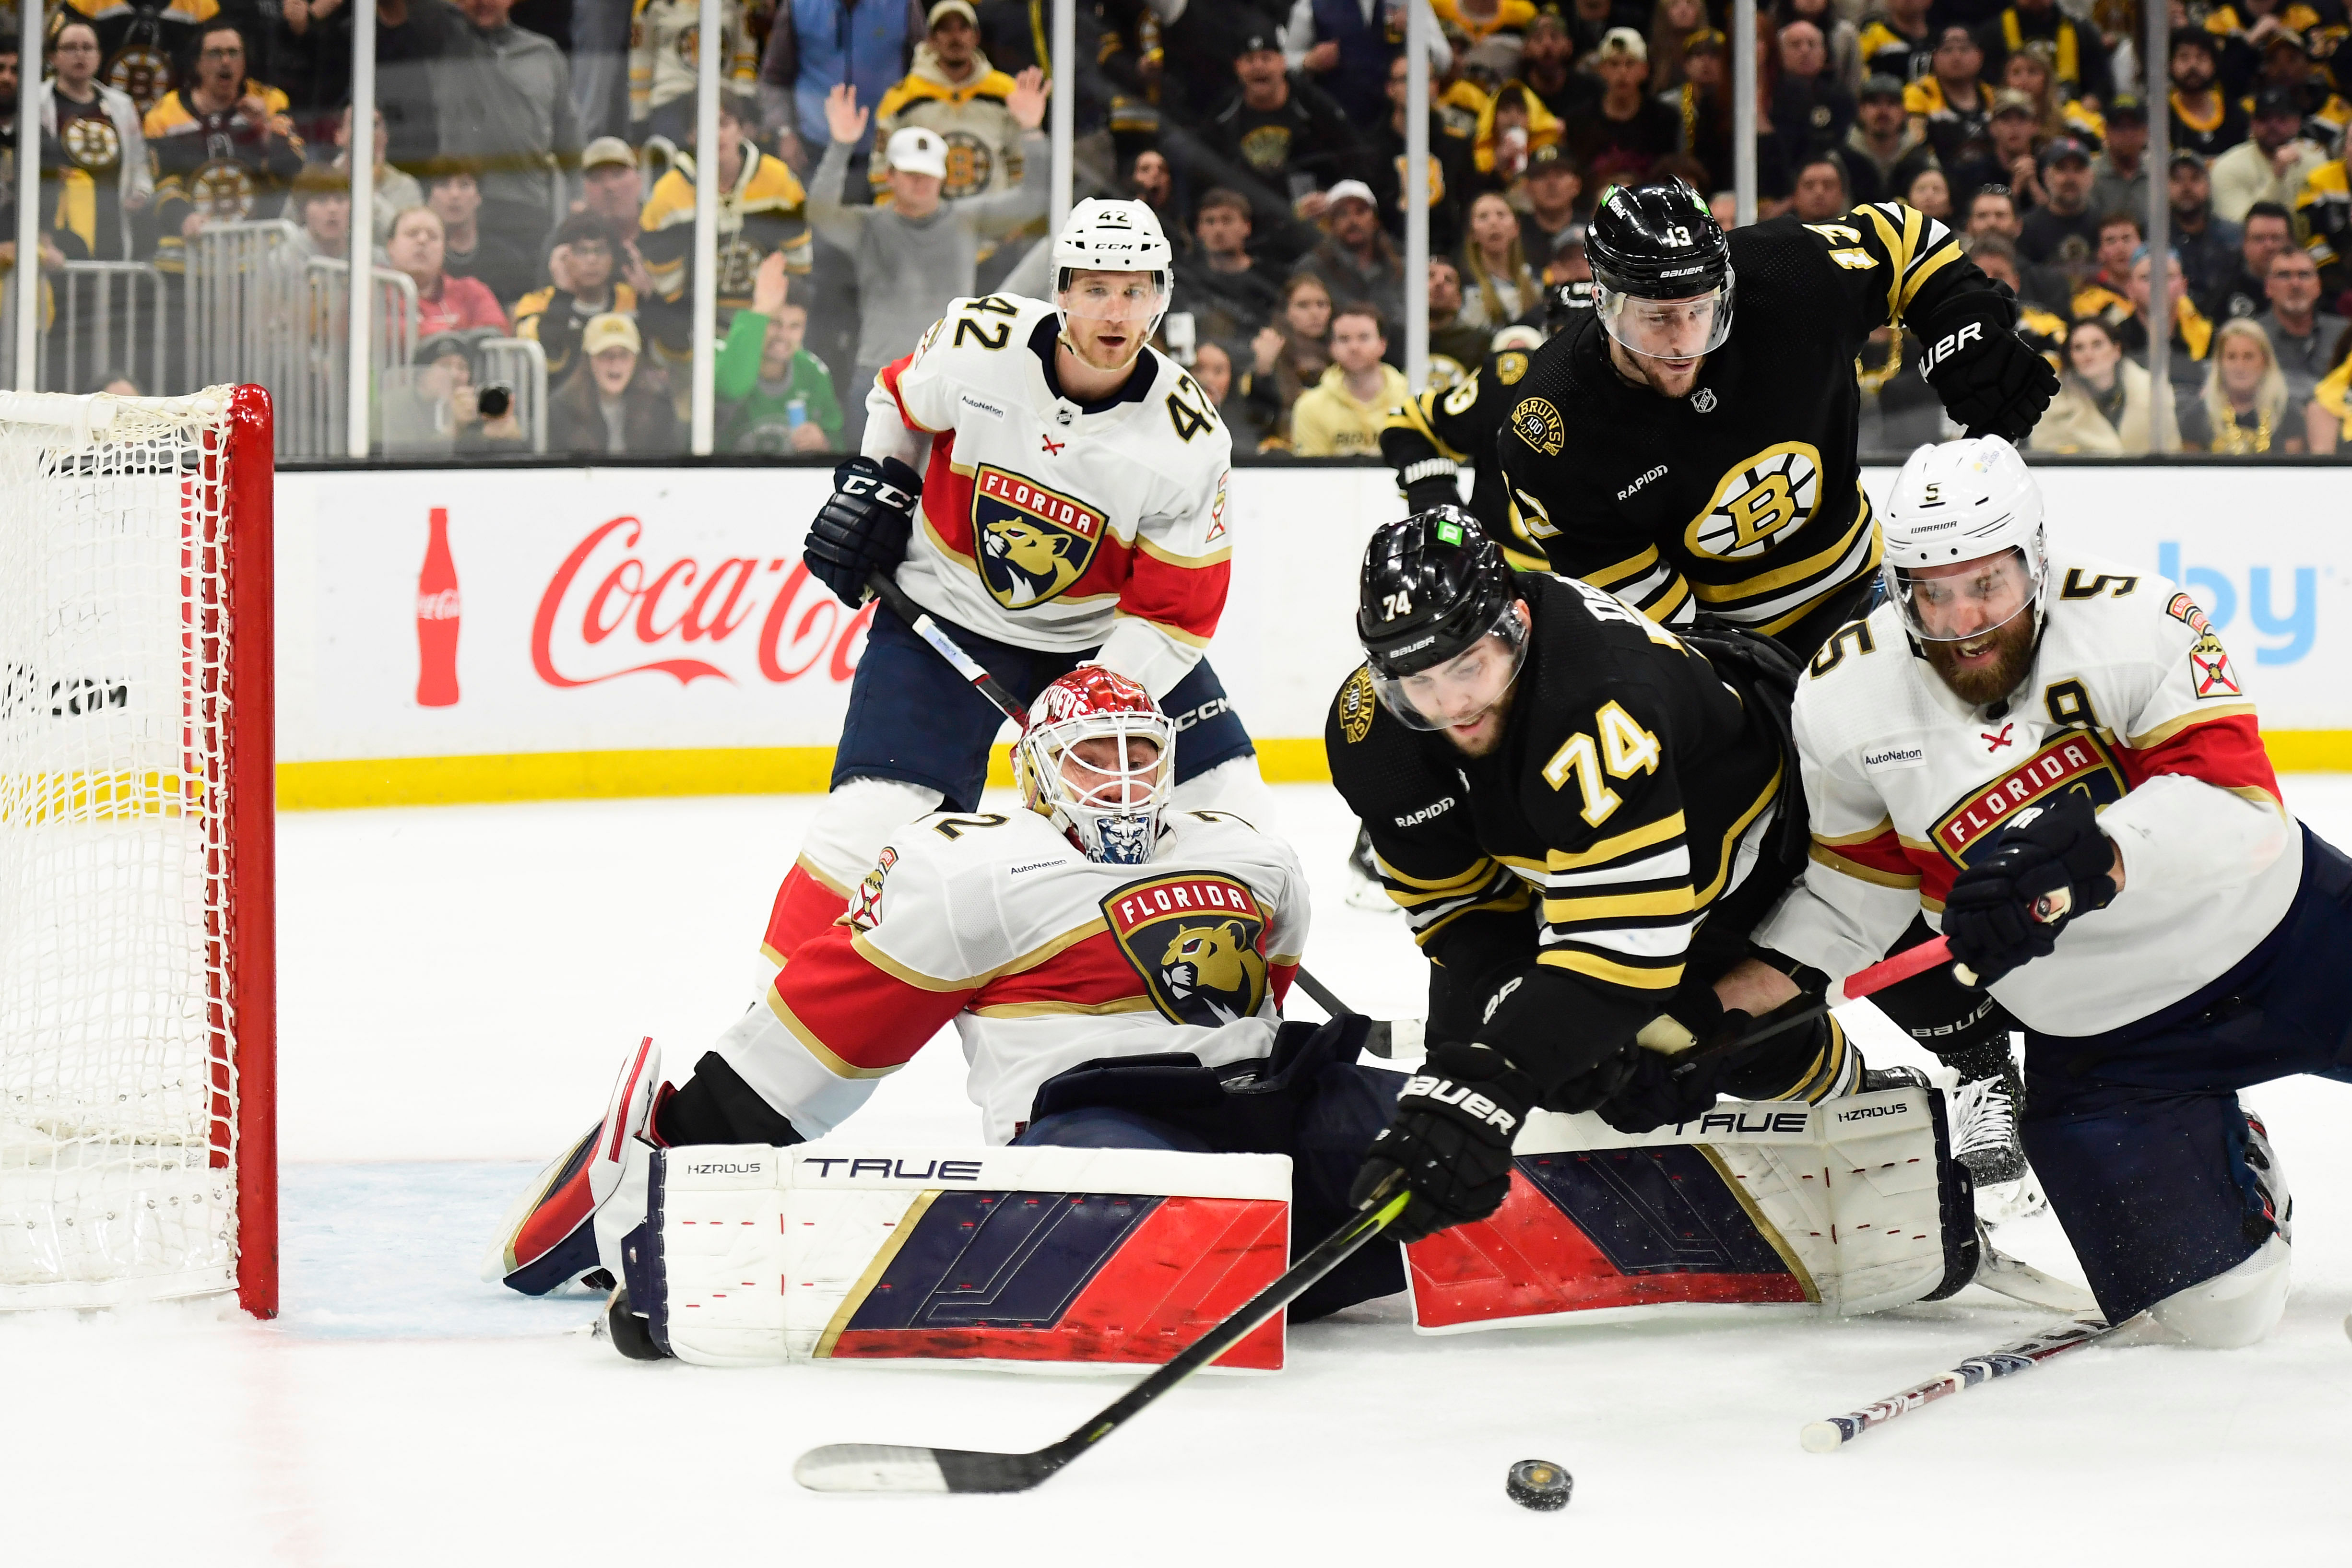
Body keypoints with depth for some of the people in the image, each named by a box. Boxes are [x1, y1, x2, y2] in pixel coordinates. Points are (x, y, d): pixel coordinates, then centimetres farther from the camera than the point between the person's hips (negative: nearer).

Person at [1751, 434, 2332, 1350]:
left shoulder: (2133, 620, -22)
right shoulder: (1847, 701, -11)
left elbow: (2238, 798, -30)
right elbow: (1857, 872, 5)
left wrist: (2098, 855, -45)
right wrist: (1767, 983, -6)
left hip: (2277, 924, -1)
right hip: (2098, 1033, 1)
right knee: (2218, 1312, -7)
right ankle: (2231, 1172, 28)